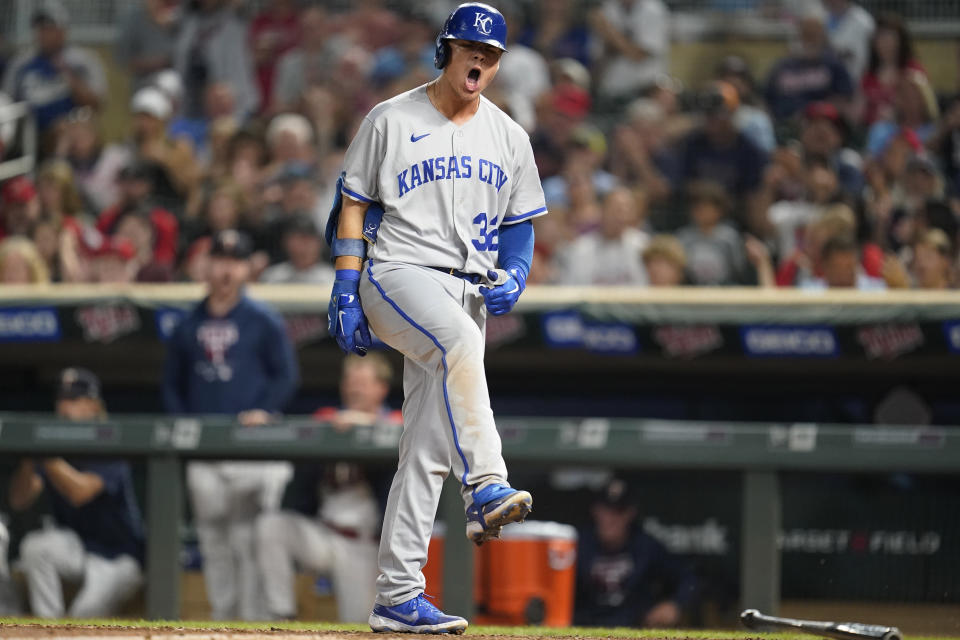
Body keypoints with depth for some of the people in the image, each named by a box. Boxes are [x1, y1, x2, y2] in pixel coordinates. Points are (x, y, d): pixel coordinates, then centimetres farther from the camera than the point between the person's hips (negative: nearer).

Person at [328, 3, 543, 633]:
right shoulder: (391, 121, 1)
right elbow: (353, 206, 2)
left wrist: (513, 276, -4)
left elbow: (521, 224, 18)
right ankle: (486, 488, -47)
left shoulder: (509, 137, 14)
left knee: (429, 450, 1)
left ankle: (398, 598, 1)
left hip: (468, 292, 5)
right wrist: (346, 295, -7)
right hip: (398, 273, -5)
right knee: (460, 340, -38)